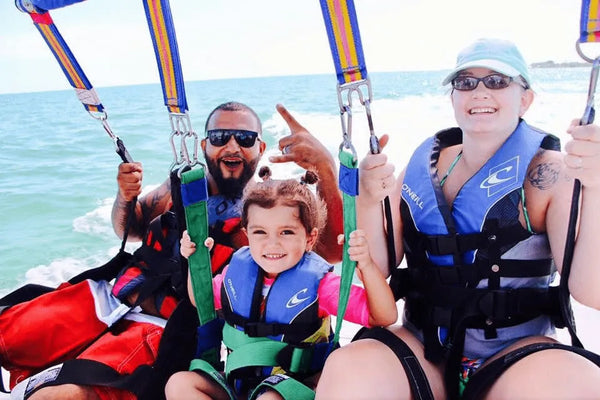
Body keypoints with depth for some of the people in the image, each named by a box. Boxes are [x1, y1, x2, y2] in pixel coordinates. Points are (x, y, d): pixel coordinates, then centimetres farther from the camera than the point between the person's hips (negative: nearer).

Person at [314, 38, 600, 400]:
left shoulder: (549, 173, -4)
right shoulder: (423, 164, 5)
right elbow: (377, 269, 1)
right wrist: (369, 201, -17)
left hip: (517, 352, -1)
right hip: (422, 346, 2)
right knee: (346, 371, -28)